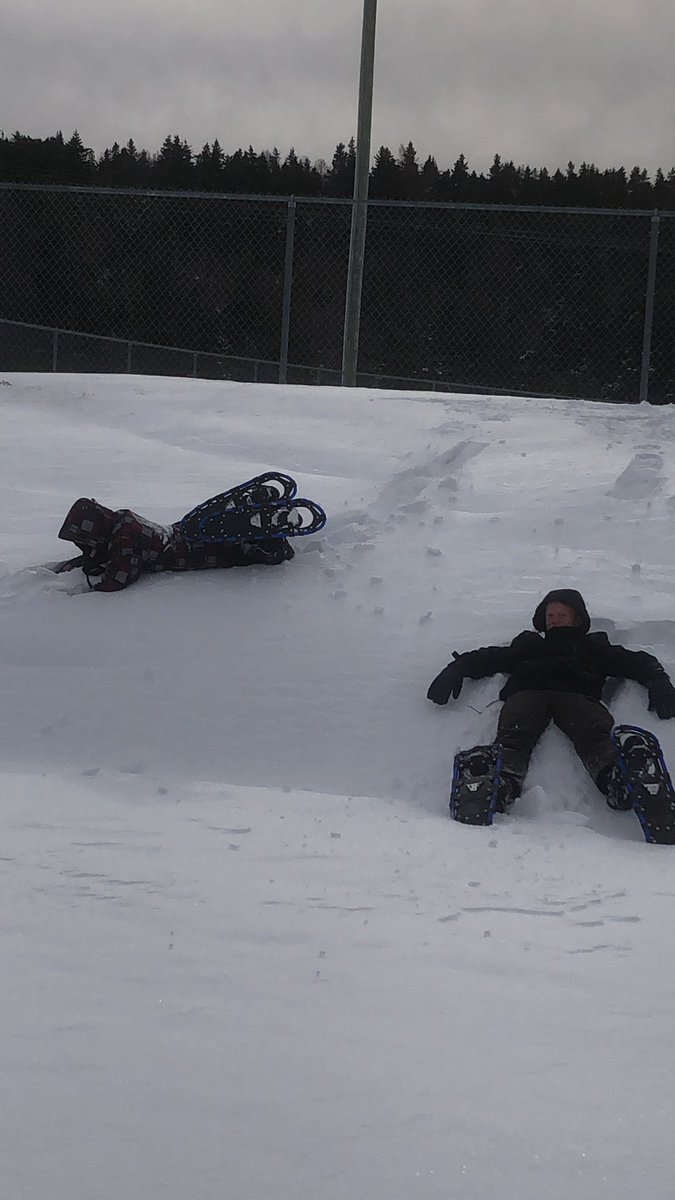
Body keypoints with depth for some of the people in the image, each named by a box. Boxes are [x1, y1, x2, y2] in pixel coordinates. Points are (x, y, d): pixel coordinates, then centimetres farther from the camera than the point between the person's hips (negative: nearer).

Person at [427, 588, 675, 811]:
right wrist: (458, 668, 9)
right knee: (514, 732, -36)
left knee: (595, 731, -37)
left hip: (577, 694, 0)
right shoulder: (528, 644, 42)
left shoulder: (594, 646, 39)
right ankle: (504, 781, -65)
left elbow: (632, 661, 26)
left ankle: (615, 777, -66)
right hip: (528, 691, 1)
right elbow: (492, 658, 28)